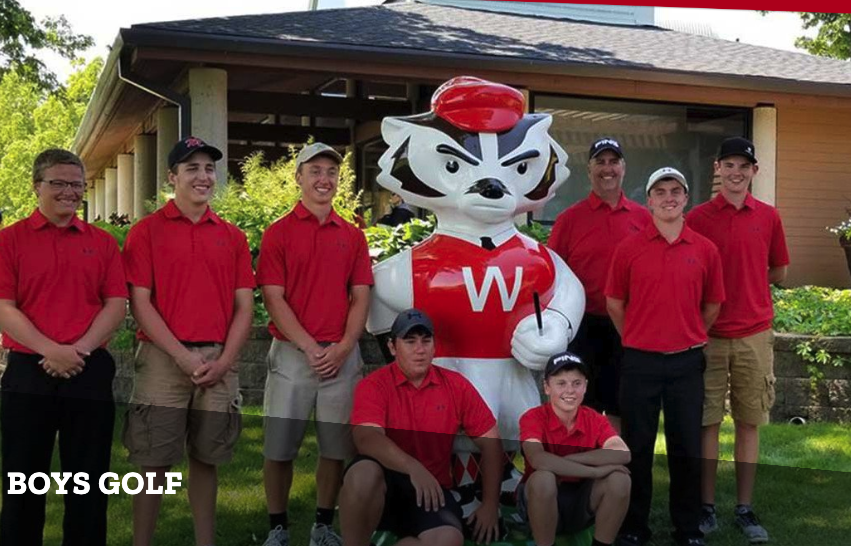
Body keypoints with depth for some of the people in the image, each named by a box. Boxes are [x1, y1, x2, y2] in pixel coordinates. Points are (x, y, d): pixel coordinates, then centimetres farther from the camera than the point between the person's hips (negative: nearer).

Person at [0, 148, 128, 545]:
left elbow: (116, 304, 3)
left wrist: (79, 349, -12)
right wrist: (51, 350, -17)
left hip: (91, 372, 2)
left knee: (88, 479, 8)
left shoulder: (102, 242, 10)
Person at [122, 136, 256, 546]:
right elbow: (139, 303, -5)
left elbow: (244, 305, 8)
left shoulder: (232, 236, 11)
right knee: (154, 462, 1)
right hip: (164, 359, -3)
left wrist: (224, 360, -5)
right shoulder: (146, 231, 1)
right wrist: (183, 357, -12)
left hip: (218, 364, 3)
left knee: (206, 458, 11)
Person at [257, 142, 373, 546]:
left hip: (342, 355, 3)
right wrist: (310, 347, -14)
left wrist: (343, 347, -8)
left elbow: (360, 297, 7)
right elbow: (273, 298, -6)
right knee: (279, 447, 2)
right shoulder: (278, 233, 1)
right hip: (292, 352, -2)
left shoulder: (353, 236, 10)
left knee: (336, 446, 7)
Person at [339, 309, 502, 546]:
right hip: (385, 481, -2)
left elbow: (490, 441, 5)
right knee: (363, 473, -38)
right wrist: (412, 467, -39)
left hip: (431, 487, 2)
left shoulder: (456, 385, 3)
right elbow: (367, 438, -23)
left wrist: (490, 504, -2)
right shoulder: (374, 385, -5)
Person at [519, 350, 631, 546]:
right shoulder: (533, 418, -15)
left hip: (582, 501, 3)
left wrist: (567, 460, -30)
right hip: (541, 501, -3)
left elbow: (622, 454, -25)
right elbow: (538, 460, -35)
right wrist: (594, 471, -33)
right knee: (542, 478, -35)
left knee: (619, 478, -24)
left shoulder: (595, 419, -6)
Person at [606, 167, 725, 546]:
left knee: (687, 448, 8)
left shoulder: (705, 250, 2)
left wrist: (690, 338, 13)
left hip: (687, 362, 1)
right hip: (640, 361, -1)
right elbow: (614, 303, 7)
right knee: (638, 447, 7)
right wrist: (637, 340, 9)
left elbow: (712, 305, 12)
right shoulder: (628, 248, -1)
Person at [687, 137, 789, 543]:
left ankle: (745, 509, 16)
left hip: (754, 334, 2)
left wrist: (739, 284, 8)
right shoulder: (698, 217, -2)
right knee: (707, 422, 4)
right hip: (708, 334, -2)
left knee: (749, 422, 7)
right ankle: (707, 506, 14)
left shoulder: (768, 217, 5)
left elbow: (778, 273, 14)